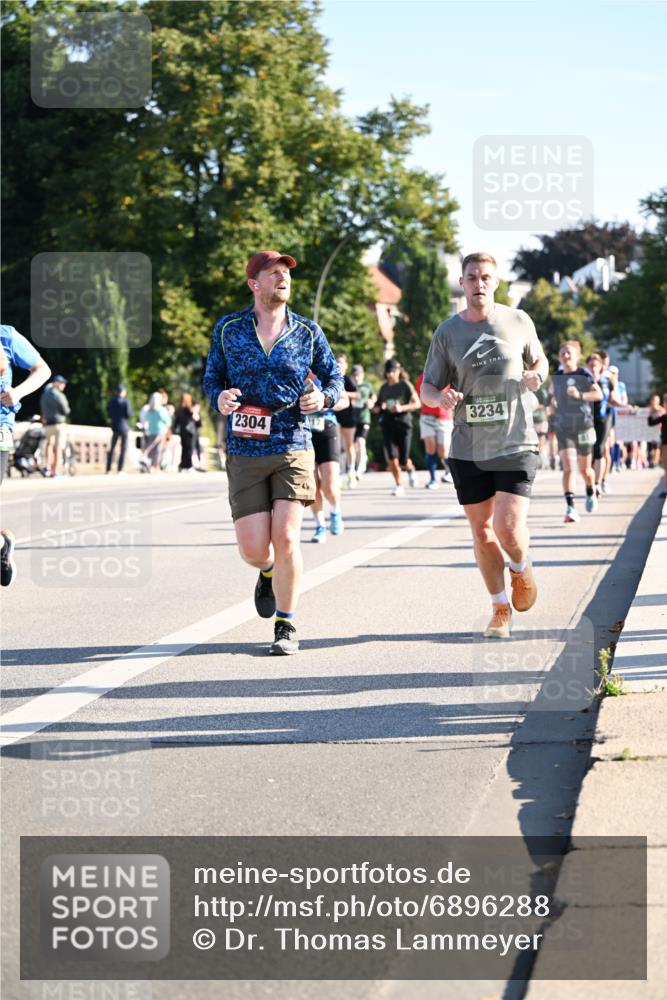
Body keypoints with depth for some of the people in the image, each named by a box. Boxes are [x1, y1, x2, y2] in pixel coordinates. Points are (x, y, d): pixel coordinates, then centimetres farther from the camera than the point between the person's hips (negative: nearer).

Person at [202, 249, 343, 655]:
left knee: (286, 539, -12)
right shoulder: (228, 329, 5)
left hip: (294, 449, 0)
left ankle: (286, 625, 6)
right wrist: (219, 397, -12)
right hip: (244, 454, 0)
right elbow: (212, 378, 11)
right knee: (253, 549, -3)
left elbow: (334, 377, 13)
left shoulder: (308, 331, 5)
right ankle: (269, 573, 36)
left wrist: (324, 397, -10)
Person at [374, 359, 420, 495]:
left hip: (403, 423, -3)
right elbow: (375, 408, 20)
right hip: (388, 424, 3)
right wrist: (379, 407, -5)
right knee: (391, 456, -13)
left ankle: (410, 470, 34)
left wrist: (402, 408, -18)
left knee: (403, 460, -3)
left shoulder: (405, 385, 0)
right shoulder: (384, 388, 13)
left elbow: (417, 403, -3)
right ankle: (398, 485, 1)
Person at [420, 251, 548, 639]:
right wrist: (442, 397, -16)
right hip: (468, 449, 2)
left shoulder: (518, 321, 2)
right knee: (482, 532, 7)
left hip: (515, 444, -2)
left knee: (509, 528, -13)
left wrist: (536, 376, -6)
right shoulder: (447, 332, 3)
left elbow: (540, 361, 18)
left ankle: (522, 568, 22)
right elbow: (427, 389, 8)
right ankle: (501, 608, 25)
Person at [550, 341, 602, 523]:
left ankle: (591, 493, 43)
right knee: (568, 468, -13)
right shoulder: (556, 377, 6)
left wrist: (580, 395, -31)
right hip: (563, 428, 1)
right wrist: (554, 401, 8)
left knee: (584, 469, 11)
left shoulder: (584, 375, -5)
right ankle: (570, 508, -18)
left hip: (583, 426, -1)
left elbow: (598, 394, -17)